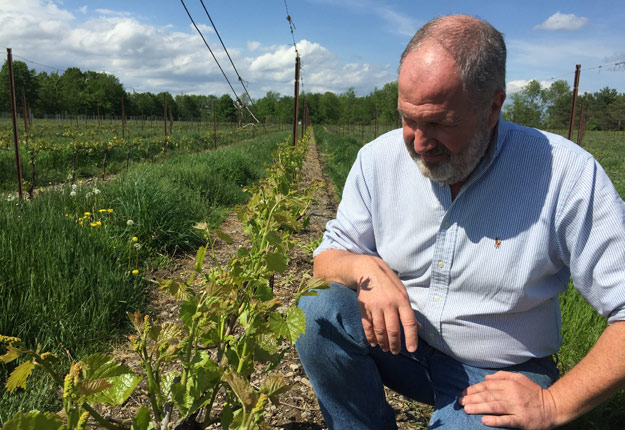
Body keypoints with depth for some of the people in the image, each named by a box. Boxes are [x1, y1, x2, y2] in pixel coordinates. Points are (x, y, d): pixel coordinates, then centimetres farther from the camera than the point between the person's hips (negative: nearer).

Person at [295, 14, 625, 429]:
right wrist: (365, 268, -25)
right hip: (400, 341, 3)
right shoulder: (378, 158, -7)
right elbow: (328, 256, -2)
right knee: (316, 313, -23)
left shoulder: (565, 174, -18)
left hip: (499, 377, -2)